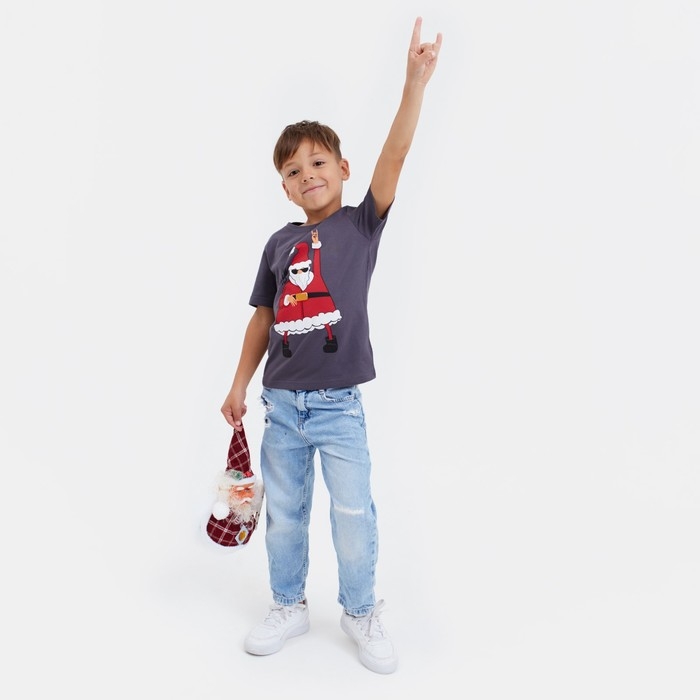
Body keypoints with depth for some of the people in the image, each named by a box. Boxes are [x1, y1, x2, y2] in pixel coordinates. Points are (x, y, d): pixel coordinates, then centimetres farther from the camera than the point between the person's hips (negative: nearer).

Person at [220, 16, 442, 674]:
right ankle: (289, 607, 35)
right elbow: (262, 319, 11)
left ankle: (361, 612, 27)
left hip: (338, 404, -3)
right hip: (281, 403, 4)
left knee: (353, 514, 3)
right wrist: (239, 386, 12)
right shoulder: (279, 243, 7)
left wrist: (415, 83, -23)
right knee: (284, 512, 14)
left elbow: (394, 156, -14)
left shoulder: (361, 224, -1)